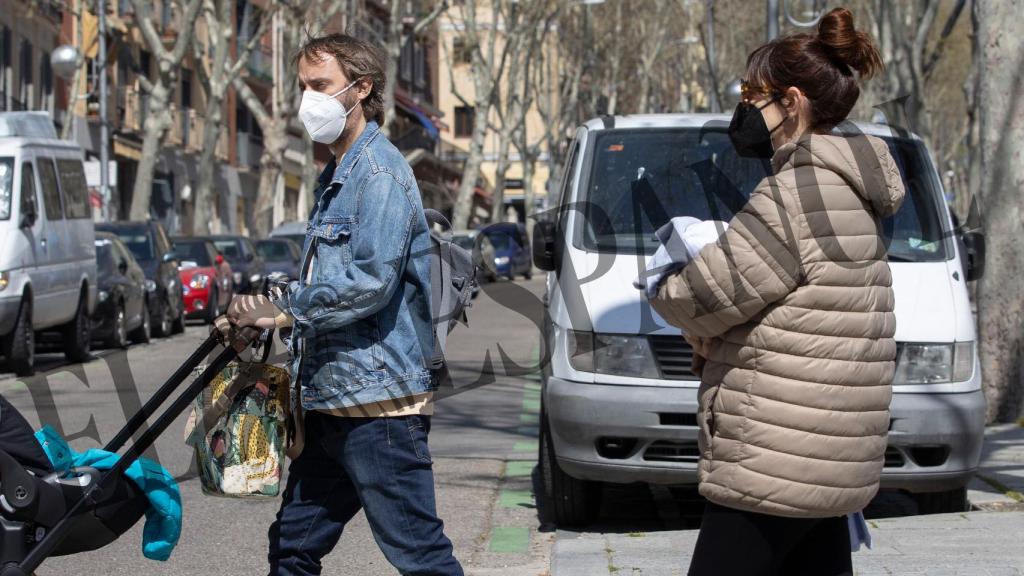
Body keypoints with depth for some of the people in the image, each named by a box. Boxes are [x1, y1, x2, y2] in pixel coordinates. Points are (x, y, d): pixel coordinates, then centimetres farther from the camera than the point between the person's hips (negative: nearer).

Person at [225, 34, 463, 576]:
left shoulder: (381, 172, -12)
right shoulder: (337, 175, 19)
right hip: (329, 401, 10)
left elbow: (371, 282, -22)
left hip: (379, 397, -10)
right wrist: (263, 315, 12)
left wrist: (281, 309, -13)